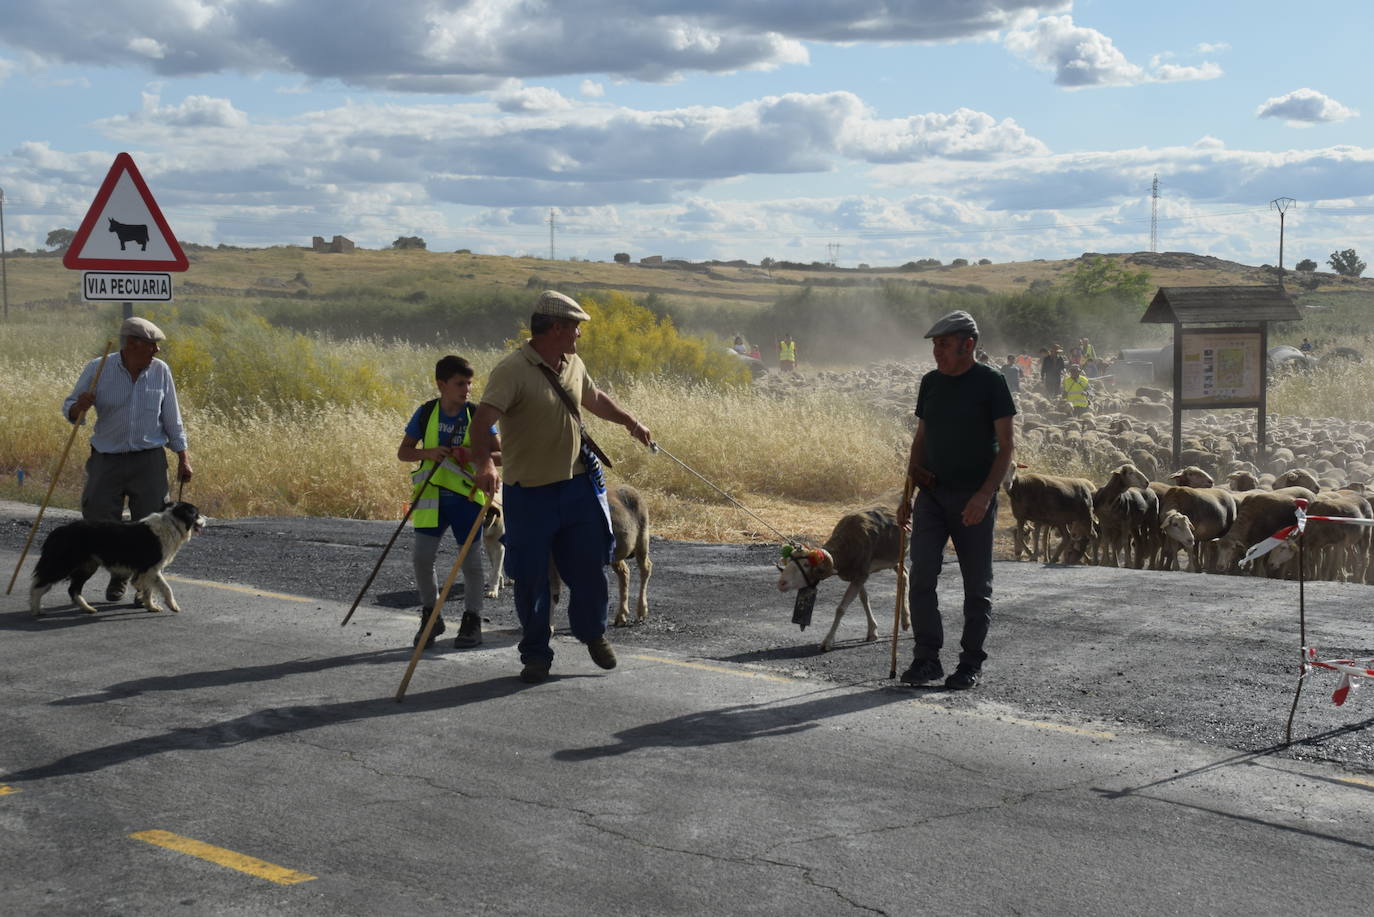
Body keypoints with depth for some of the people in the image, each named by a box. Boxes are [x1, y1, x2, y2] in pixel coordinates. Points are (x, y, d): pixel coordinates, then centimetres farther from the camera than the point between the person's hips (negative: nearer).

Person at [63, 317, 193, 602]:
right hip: (107, 459, -1)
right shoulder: (97, 369, -5)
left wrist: (183, 458, 5)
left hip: (149, 460, 1)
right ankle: (118, 575, 26)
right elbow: (69, 410, 0)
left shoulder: (161, 371, 0)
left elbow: (172, 420, 8)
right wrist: (79, 407, -23)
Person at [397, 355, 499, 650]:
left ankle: (472, 622, 17)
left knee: (470, 559, 4)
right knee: (421, 557, -4)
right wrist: (427, 453, -15)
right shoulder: (425, 413, -1)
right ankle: (430, 617, 15)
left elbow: (500, 455, -1)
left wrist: (474, 456, -21)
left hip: (466, 495, -1)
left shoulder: (476, 415, -4)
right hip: (432, 494, 1)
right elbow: (403, 452, 5)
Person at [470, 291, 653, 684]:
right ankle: (536, 656, 20)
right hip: (529, 493, -6)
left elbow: (594, 398, 29)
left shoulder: (573, 364, 8)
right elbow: (483, 419, -30)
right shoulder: (512, 370, -17)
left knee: (589, 568, 9)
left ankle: (593, 634, 35)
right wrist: (484, 462, -45)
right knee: (531, 579, 3)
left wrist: (630, 421, 32)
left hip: (577, 486, 6)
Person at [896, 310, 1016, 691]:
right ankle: (927, 657, 3)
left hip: (973, 499, -4)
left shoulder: (990, 382, -6)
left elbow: (1005, 446, -7)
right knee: (921, 577, -5)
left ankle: (970, 663, 13)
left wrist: (985, 494, -18)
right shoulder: (931, 382, 10)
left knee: (977, 585, 4)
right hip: (932, 494, 5)